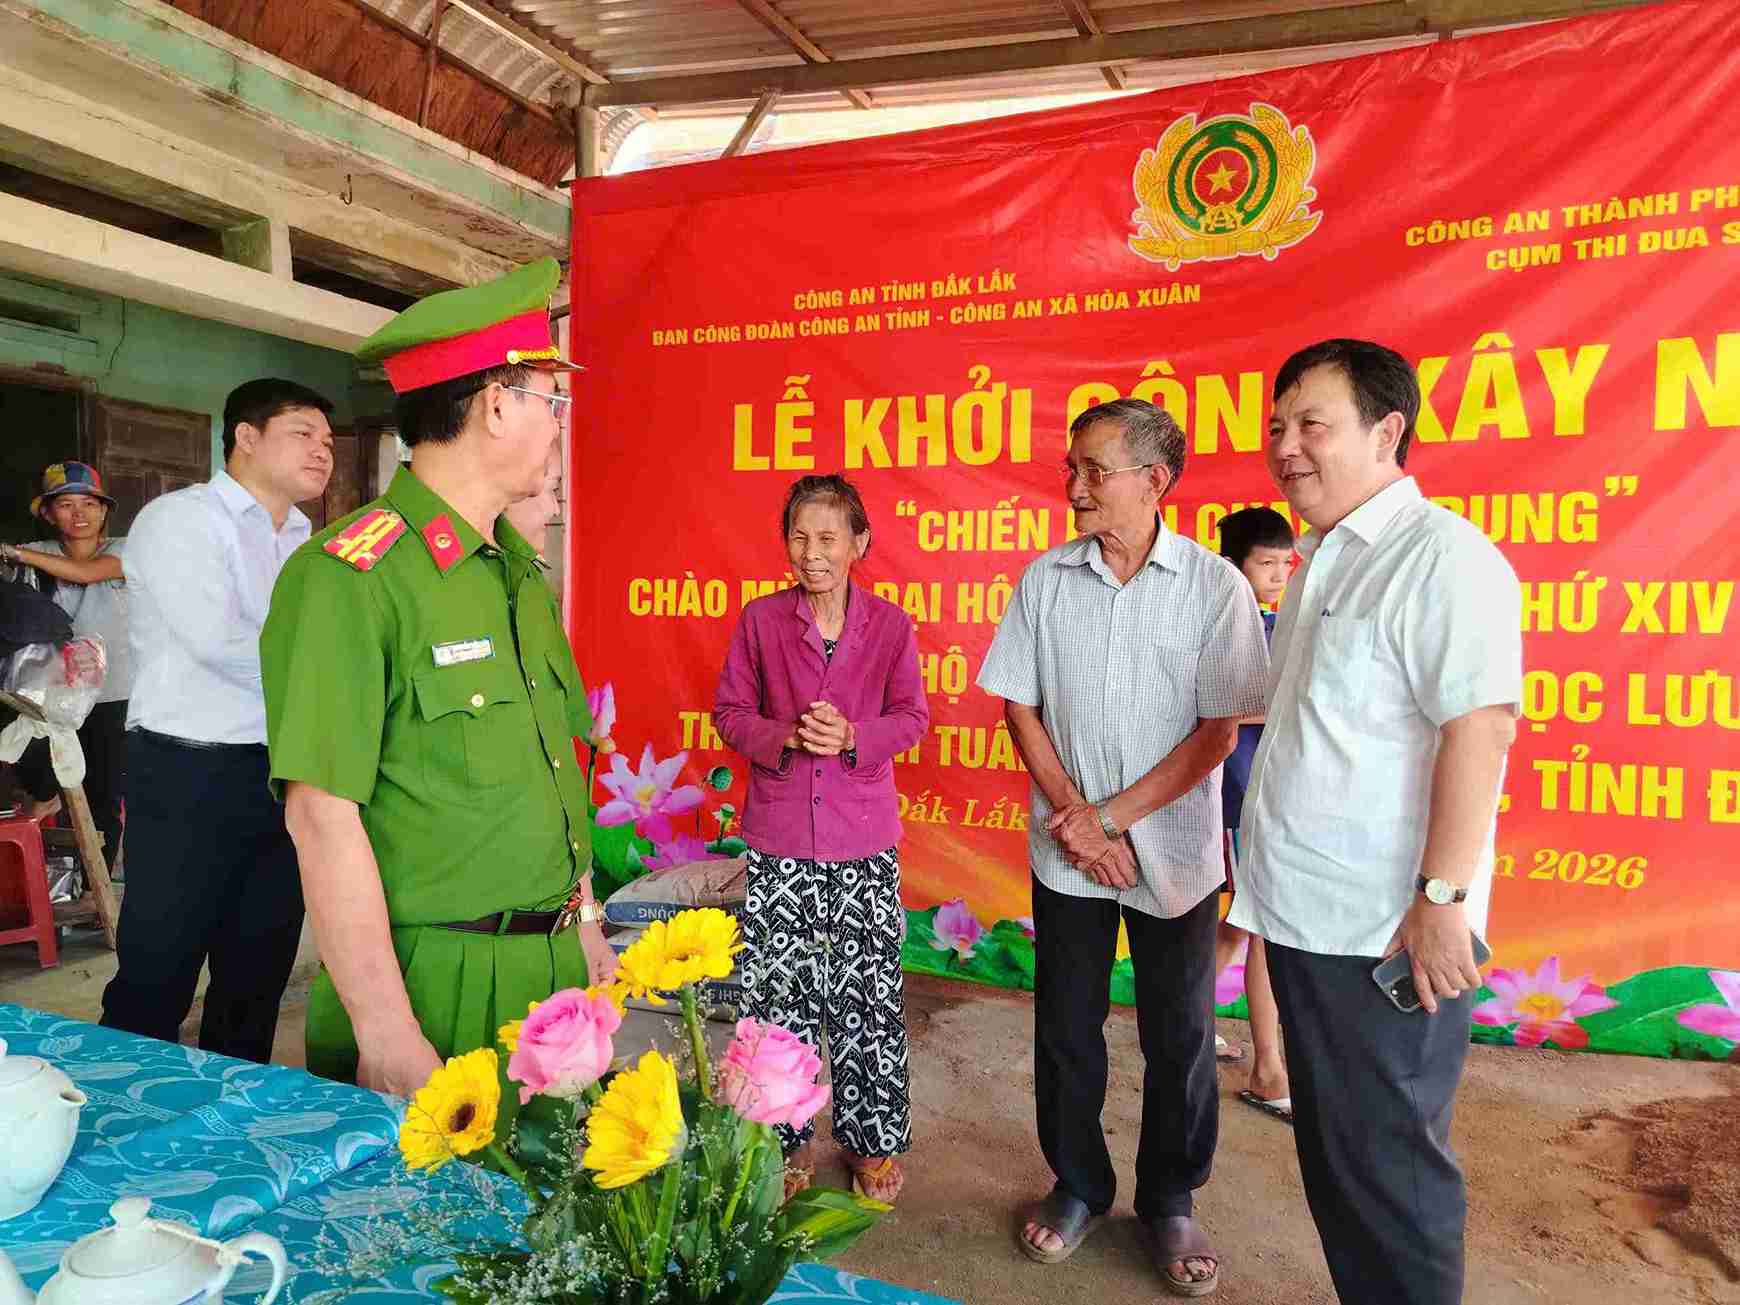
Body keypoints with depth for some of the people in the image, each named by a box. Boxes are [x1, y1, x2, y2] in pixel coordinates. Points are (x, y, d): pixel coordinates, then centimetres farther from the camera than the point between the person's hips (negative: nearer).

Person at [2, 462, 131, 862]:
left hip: (113, 697, -2)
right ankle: (48, 795, 27)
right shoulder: (38, 554, 3)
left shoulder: (122, 552, -4)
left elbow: (85, 572, -25)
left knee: (105, 800, 3)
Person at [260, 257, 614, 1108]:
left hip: (550, 972, 8)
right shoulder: (350, 577, -17)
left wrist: (586, 926, 15)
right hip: (433, 981, -8)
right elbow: (323, 813, -20)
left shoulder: (518, 571, 10)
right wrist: (387, 1034, -19)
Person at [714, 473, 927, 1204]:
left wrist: (851, 737, -18)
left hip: (864, 840, 0)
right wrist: (785, 737, -17)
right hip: (778, 839, 1)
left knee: (868, 994, 9)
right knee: (777, 992, 9)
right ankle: (786, 1138, 27)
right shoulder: (760, 620, -2)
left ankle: (875, 1141, 27)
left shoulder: (889, 625, -3)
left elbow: (912, 717, 1)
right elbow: (729, 711, 1)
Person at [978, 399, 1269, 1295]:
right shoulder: (1045, 578, -1)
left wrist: (1112, 817, -13)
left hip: (1173, 851, -2)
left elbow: (1220, 732, -10)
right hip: (1066, 850, 2)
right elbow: (1020, 706, 1)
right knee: (1065, 1027, 12)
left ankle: (1168, 1204, 31)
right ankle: (1078, 1186, 34)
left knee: (1179, 1037, 10)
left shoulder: (1214, 585, -8)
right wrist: (1074, 817, -10)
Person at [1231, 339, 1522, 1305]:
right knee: (1332, 1152, 20)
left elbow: (1482, 725, -22)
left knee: (1385, 1163, 4)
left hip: (1383, 934, -9)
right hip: (1307, 917, 9)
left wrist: (1443, 897, -24)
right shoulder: (1325, 560, 14)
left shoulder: (1441, 557, -14)